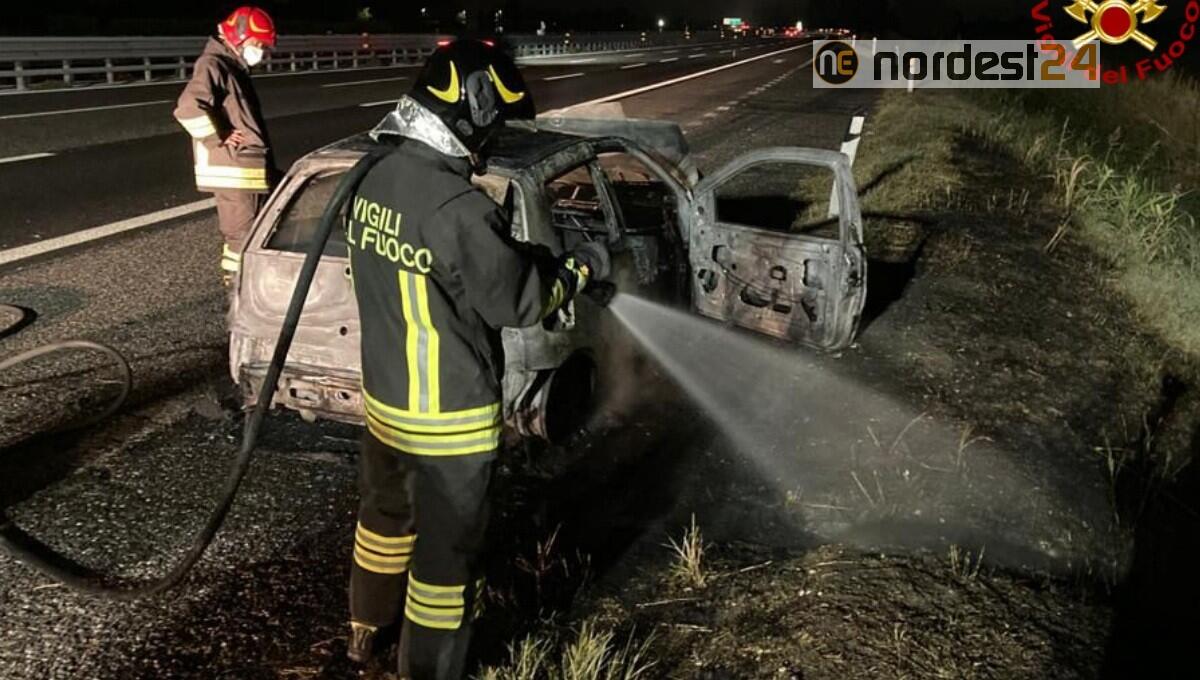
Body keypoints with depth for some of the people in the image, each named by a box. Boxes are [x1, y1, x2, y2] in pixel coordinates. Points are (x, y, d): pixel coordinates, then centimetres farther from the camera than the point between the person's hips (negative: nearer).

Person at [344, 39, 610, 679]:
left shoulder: (375, 179, -1)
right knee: (446, 549, 10)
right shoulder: (456, 207, -28)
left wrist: (528, 258, 9)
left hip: (384, 395, 9)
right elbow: (516, 299, -17)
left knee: (386, 511, 29)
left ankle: (366, 627, 51)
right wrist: (579, 267, 0)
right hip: (447, 416, -8)